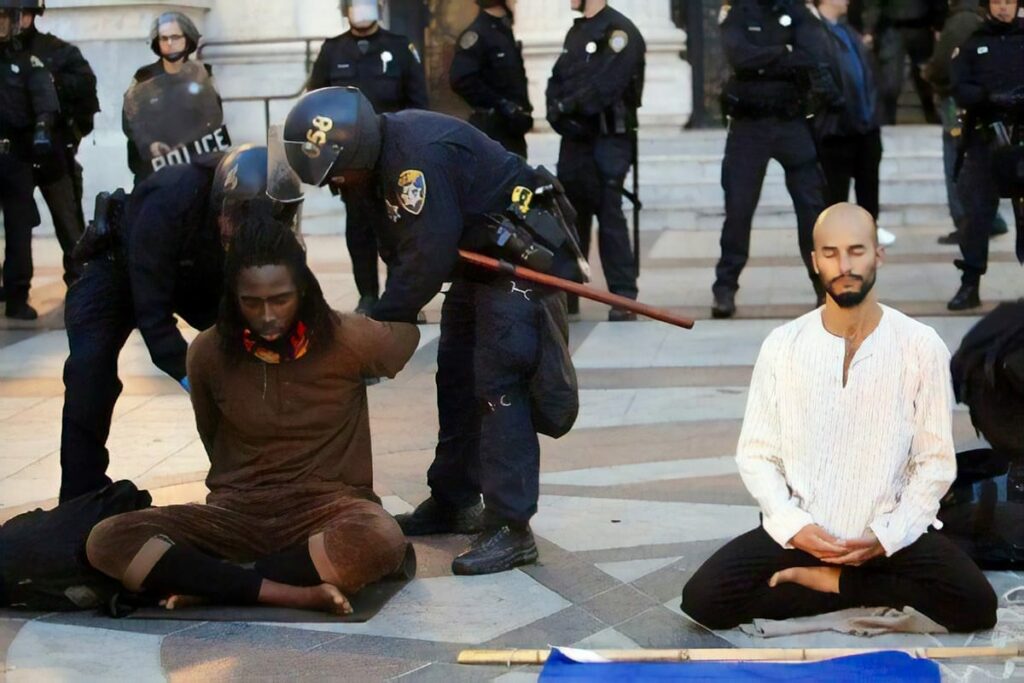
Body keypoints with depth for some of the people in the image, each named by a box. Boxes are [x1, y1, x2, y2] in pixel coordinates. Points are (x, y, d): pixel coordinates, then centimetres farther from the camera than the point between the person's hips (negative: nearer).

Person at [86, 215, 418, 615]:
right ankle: (294, 594, -32)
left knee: (382, 540, -40)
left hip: (326, 508, -2)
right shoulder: (209, 353, -3)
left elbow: (409, 332, 13)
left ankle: (206, 583, -22)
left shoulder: (348, 341, -9)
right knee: (107, 541, -25)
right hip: (236, 514, 2)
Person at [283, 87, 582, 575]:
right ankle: (453, 502, 26)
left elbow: (426, 260, -27)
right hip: (479, 260, 11)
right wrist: (386, 321, -1)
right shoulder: (389, 153, 4)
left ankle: (512, 528, -14)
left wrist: (374, 332, -19)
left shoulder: (419, 155, -27)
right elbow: (401, 250, 9)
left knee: (498, 385, -15)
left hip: (524, 256, -11)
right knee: (457, 382, 14)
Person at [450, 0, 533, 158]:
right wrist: (502, 105, -22)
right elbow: (461, 80, -24)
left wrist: (524, 109, 7)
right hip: (492, 127, -9)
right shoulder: (477, 34, -13)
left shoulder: (505, 32, 16)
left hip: (511, 128, 9)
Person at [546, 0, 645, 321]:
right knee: (570, 214, 11)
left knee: (609, 215, -11)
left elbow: (605, 88, -19)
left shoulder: (619, 31, -9)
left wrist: (565, 108, -13)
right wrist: (558, 113, -7)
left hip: (608, 141, -8)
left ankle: (624, 298, -8)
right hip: (574, 139, 8)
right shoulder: (576, 32, 19)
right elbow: (556, 82, 12)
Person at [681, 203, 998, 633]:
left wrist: (885, 536, -15)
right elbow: (756, 454, 1)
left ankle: (826, 580, -6)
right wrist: (794, 525, -15)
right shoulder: (782, 346, -2)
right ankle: (868, 587, -7)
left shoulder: (921, 347, -6)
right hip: (798, 529, 1)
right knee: (703, 598, -21)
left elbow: (936, 461, -3)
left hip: (889, 531, -1)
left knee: (974, 605, -26)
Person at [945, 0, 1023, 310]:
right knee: (977, 212, -2)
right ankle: (970, 285, 2)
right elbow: (960, 90, 0)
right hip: (984, 139, 0)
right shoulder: (971, 43, 9)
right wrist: (989, 97, -18)